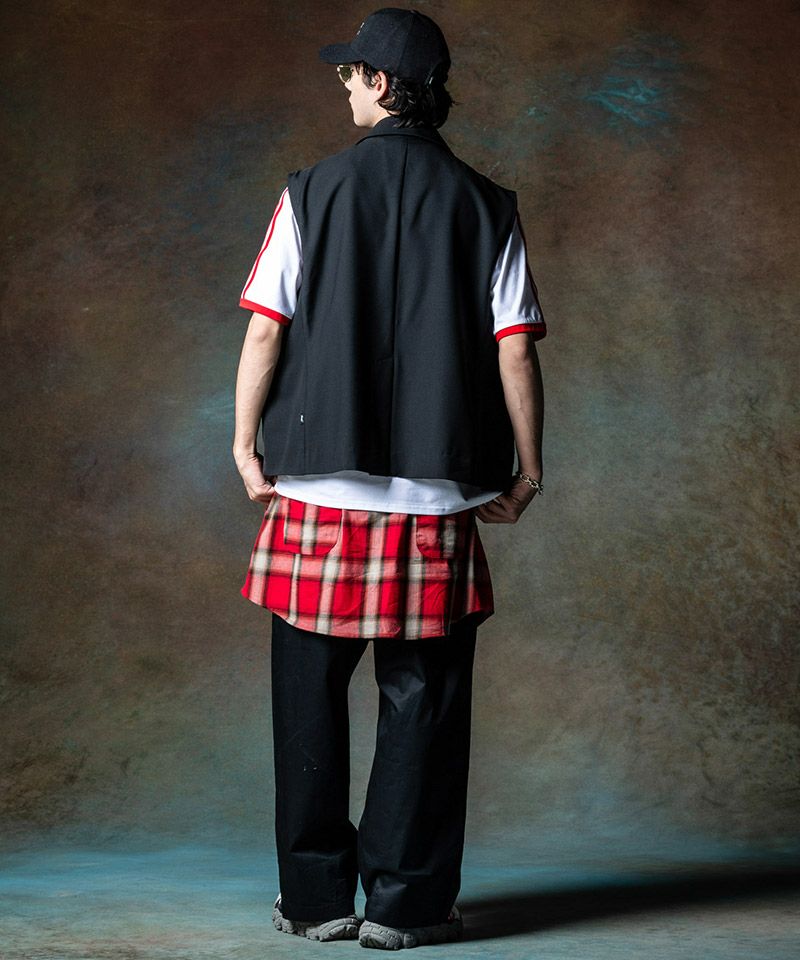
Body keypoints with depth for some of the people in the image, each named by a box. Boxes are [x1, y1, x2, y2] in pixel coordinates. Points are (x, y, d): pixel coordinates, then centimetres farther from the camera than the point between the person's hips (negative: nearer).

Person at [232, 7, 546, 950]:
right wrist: (527, 472, 7)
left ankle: (316, 897, 15)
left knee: (311, 699, 9)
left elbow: (265, 331, -3)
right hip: (438, 495, 0)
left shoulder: (313, 191, 1)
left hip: (318, 488, 0)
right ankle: (407, 901, 9)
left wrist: (245, 446, 7)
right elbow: (515, 352, -1)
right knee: (421, 704, 7)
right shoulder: (485, 207, 3)